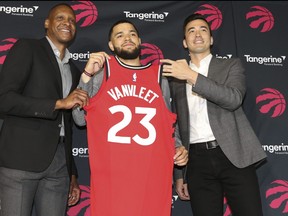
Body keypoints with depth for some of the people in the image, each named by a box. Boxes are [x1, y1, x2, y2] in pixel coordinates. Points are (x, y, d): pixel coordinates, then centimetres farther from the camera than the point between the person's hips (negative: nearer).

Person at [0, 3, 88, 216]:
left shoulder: (73, 70, 19)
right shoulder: (27, 48, 2)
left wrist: (72, 173, 18)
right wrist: (59, 103, -13)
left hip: (59, 162, 5)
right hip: (22, 157, -5)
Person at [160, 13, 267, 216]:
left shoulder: (231, 65, 10)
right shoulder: (176, 79, 16)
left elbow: (234, 99, -12)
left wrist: (192, 76, -17)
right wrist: (179, 174, 12)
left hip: (234, 155, -2)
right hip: (198, 160, 2)